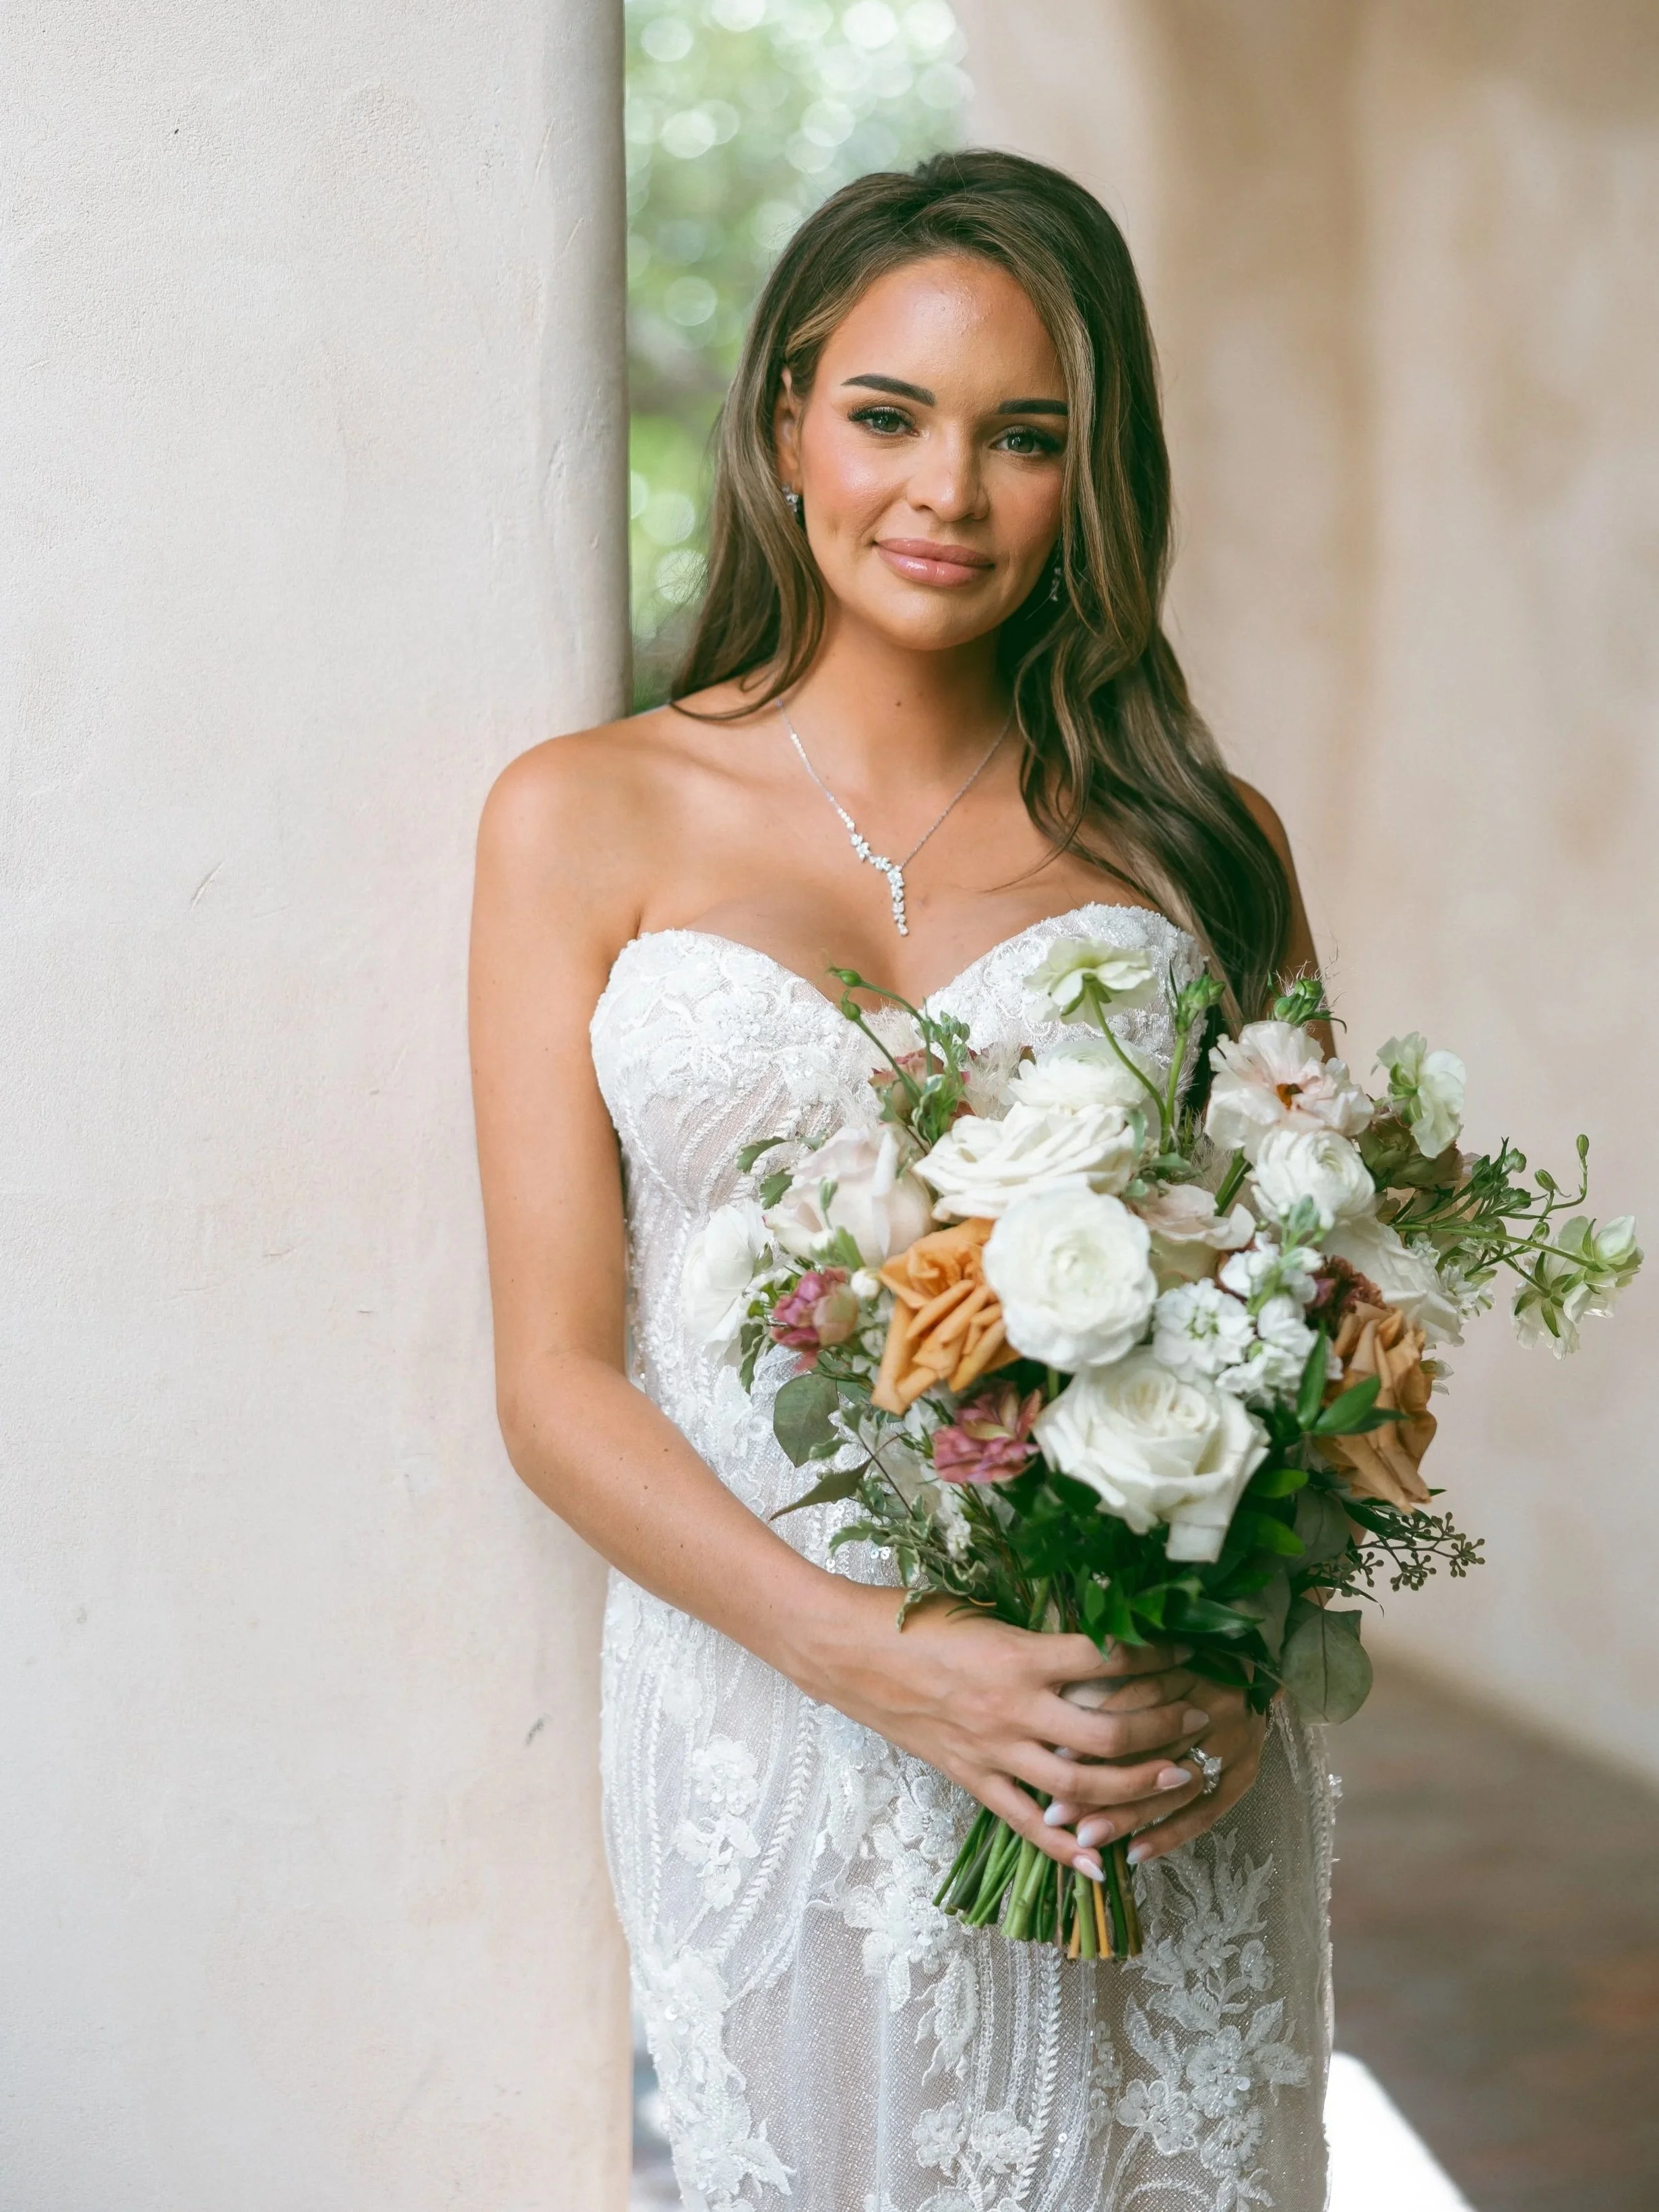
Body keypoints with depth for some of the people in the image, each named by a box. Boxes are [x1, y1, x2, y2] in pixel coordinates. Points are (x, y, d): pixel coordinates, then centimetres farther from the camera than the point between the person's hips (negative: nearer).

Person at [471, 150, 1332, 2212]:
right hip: (772, 1720, -1)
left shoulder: (1194, 846, 6)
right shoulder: (589, 819, 2)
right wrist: (876, 1655, -16)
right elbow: (558, 1379, -2)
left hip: (1152, 1779, 1)